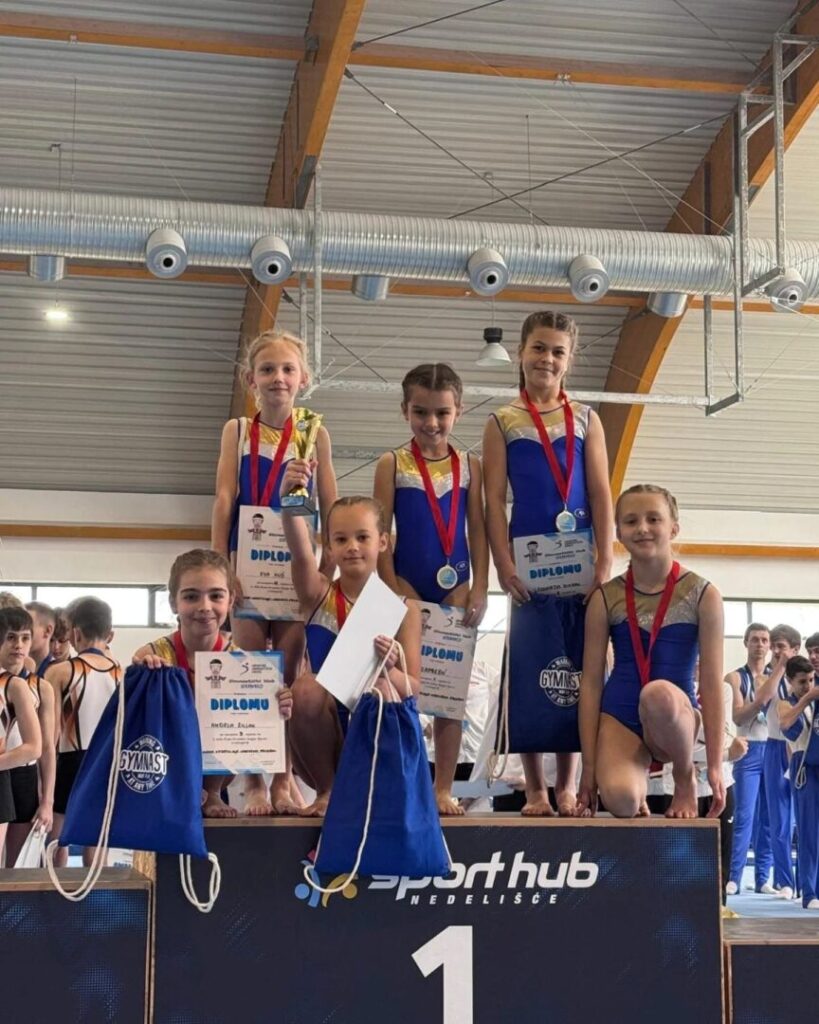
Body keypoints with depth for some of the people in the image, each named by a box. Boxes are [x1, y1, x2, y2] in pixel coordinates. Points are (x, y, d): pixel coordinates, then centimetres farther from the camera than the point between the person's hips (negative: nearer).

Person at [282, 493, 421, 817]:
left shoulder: (402, 609, 2)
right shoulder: (319, 595, 2)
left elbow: (413, 689, -4)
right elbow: (300, 552, -20)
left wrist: (387, 668, -27)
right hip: (323, 742, 1)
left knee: (377, 688, -30)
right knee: (307, 686, -28)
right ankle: (328, 790, -7)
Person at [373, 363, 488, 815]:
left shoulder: (469, 465, 5)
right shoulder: (392, 464, -1)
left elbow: (478, 531, 5)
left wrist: (479, 588, -3)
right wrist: (393, 589, -10)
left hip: (455, 590, 2)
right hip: (407, 589, -2)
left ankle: (443, 788, 12)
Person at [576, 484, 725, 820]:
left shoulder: (702, 594, -1)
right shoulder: (605, 598, 3)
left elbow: (712, 682, -3)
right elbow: (591, 682, 1)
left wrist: (714, 765, -6)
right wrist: (589, 766, -3)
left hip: (674, 719, 0)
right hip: (619, 717, 1)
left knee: (659, 693, -38)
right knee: (620, 800, -31)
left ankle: (685, 778, -7)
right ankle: (640, 767, 8)